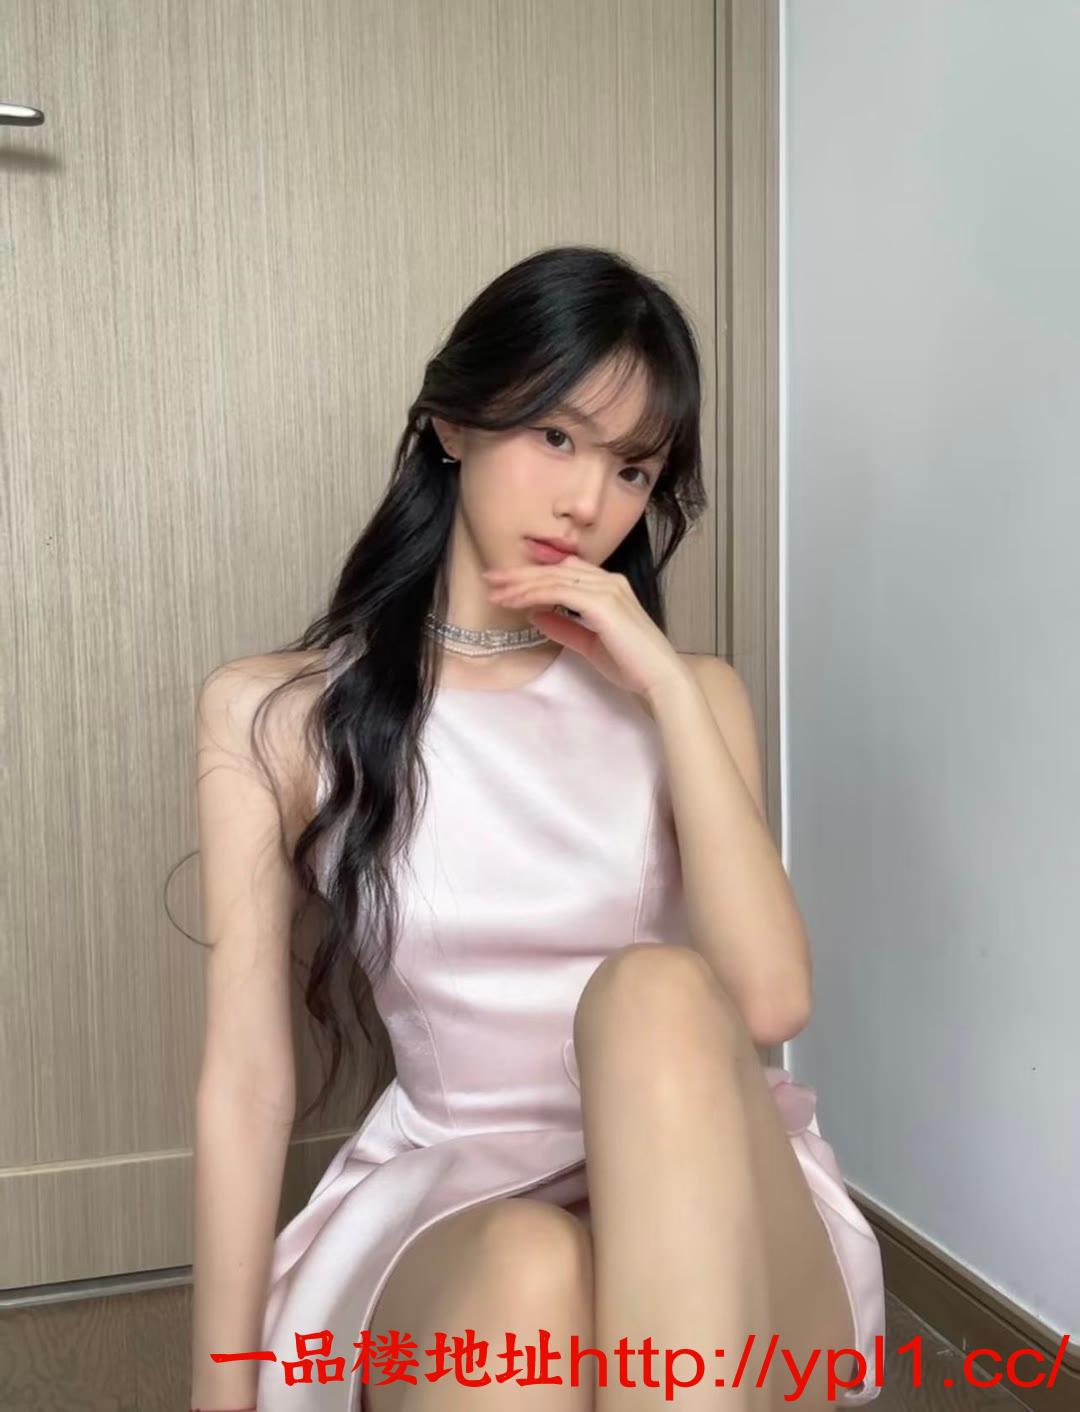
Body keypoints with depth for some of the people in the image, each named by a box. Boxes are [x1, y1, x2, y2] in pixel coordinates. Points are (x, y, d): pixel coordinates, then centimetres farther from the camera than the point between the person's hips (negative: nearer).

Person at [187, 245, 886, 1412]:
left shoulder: (685, 693, 6)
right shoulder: (275, 714, -1)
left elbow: (769, 1000, -9)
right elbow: (245, 1079, -3)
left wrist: (666, 688, -11)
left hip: (711, 1229, 3)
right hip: (455, 1208, -2)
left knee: (656, 992, -32)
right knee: (529, 1279, -38)